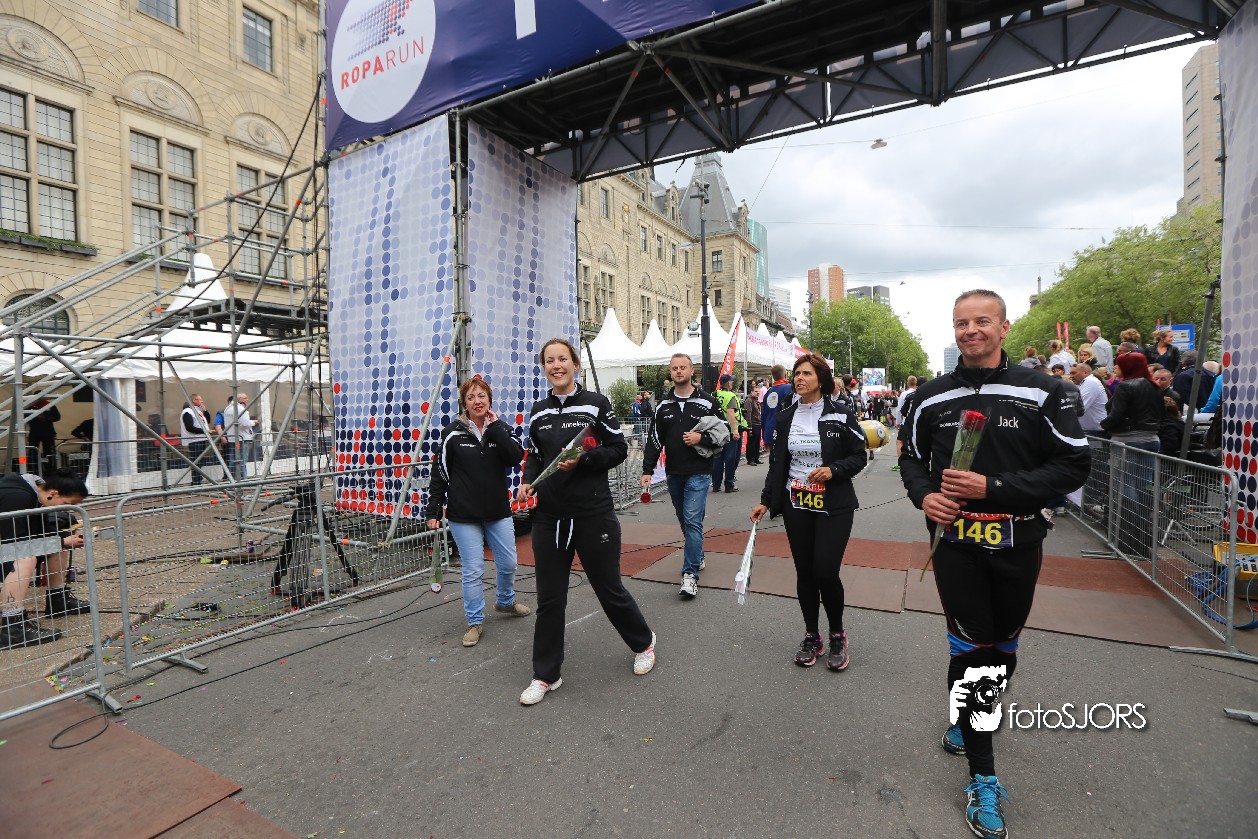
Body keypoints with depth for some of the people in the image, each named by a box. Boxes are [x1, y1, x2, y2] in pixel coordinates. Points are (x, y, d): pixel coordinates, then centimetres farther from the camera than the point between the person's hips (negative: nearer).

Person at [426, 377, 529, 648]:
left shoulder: (501, 429, 2)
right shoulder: (453, 433, -5)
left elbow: (516, 458, -16)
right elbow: (439, 473, -1)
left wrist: (495, 428, -16)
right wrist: (434, 511, -2)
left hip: (498, 512, 3)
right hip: (464, 516, -3)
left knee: (508, 563, 13)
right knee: (473, 570, 2)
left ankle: (505, 602, 41)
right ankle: (474, 622, 20)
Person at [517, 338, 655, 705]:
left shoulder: (595, 403, -3)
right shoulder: (539, 411, 9)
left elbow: (619, 448, -3)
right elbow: (535, 455, 16)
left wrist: (584, 459, -18)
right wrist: (528, 480, -3)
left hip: (594, 514, -3)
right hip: (549, 516, 4)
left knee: (609, 589, 11)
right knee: (549, 598, 9)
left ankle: (643, 642, 38)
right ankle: (545, 674, 27)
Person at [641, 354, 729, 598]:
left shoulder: (707, 401, -2)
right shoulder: (663, 404, 8)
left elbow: (725, 431, 1)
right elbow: (654, 439, 6)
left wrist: (701, 438, -16)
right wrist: (647, 470, -1)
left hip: (699, 472, -4)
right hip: (674, 474, 5)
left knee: (692, 520, -11)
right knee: (685, 520, 16)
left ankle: (690, 574, -8)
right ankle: (697, 557, 36)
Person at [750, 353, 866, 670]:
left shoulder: (840, 414, -5)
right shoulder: (786, 418, 6)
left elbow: (859, 457, -1)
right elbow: (777, 464, 10)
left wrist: (833, 470, -19)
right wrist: (766, 501, 6)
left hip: (834, 505, -3)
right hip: (797, 505, 4)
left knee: (826, 571, -8)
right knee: (804, 573, 8)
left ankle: (837, 634, 20)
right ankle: (812, 637, 26)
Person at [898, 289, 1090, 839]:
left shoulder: (1041, 393, -6)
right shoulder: (931, 398, 0)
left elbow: (1073, 466, -8)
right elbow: (911, 458, 10)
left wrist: (994, 487, -20)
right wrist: (924, 496, -11)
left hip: (1018, 543, 1)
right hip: (956, 542, 0)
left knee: (1001, 646, 17)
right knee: (970, 650, 1)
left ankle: (967, 723, 46)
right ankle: (982, 779, 16)